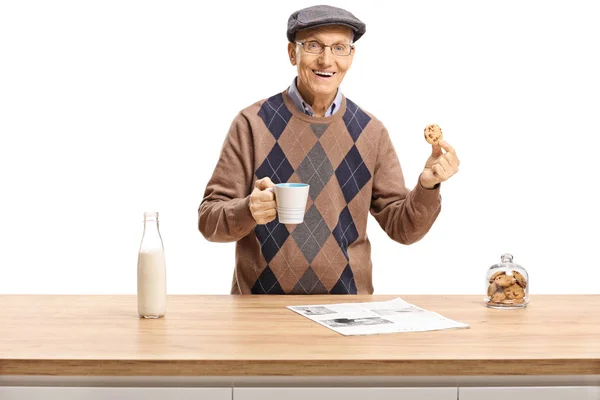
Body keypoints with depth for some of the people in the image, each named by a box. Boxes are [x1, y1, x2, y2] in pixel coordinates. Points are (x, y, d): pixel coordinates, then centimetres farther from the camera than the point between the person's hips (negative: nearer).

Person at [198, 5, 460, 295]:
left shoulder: (370, 131, 5)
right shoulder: (252, 123, -2)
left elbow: (401, 227, 7)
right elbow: (209, 220, -1)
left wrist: (427, 186, -11)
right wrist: (249, 210, -21)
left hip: (346, 311, 2)